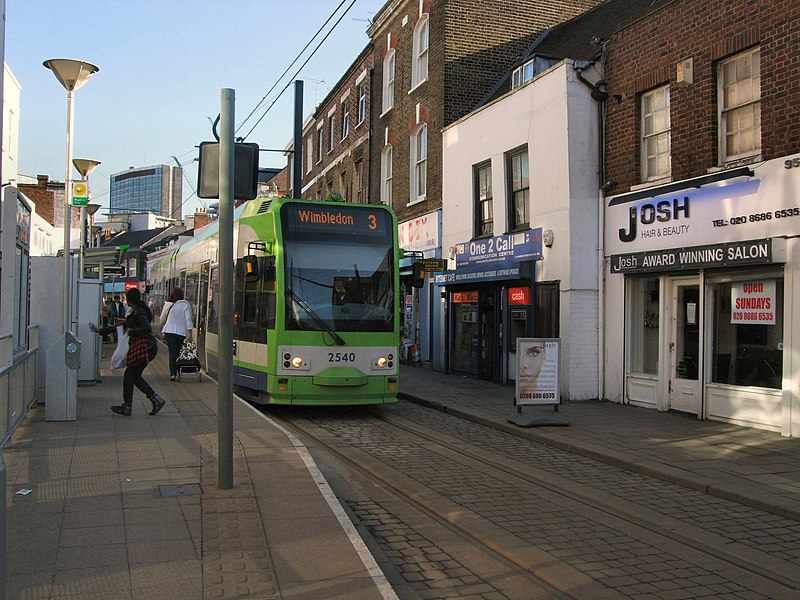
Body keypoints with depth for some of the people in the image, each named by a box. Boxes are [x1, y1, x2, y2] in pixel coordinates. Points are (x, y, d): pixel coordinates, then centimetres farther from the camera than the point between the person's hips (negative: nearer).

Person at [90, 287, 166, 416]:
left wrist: (131, 331, -18)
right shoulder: (134, 312, 15)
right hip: (148, 348, 10)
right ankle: (156, 400, 13)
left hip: (147, 349, -10)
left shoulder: (138, 312, -17)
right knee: (135, 375, 14)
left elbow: (147, 329, -32)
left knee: (129, 375, 1)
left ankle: (127, 407, 12)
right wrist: (101, 330, 25)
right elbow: (123, 326, 22)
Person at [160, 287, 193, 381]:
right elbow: (188, 319, -10)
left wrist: (163, 327, 34)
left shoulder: (167, 304, 3)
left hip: (169, 331, 1)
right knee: (179, 353, 8)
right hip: (181, 332, -1)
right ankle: (177, 372, 9)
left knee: (172, 352, 1)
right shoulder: (185, 305, -4)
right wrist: (190, 333, -7)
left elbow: (162, 319, 13)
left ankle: (173, 374, -7)